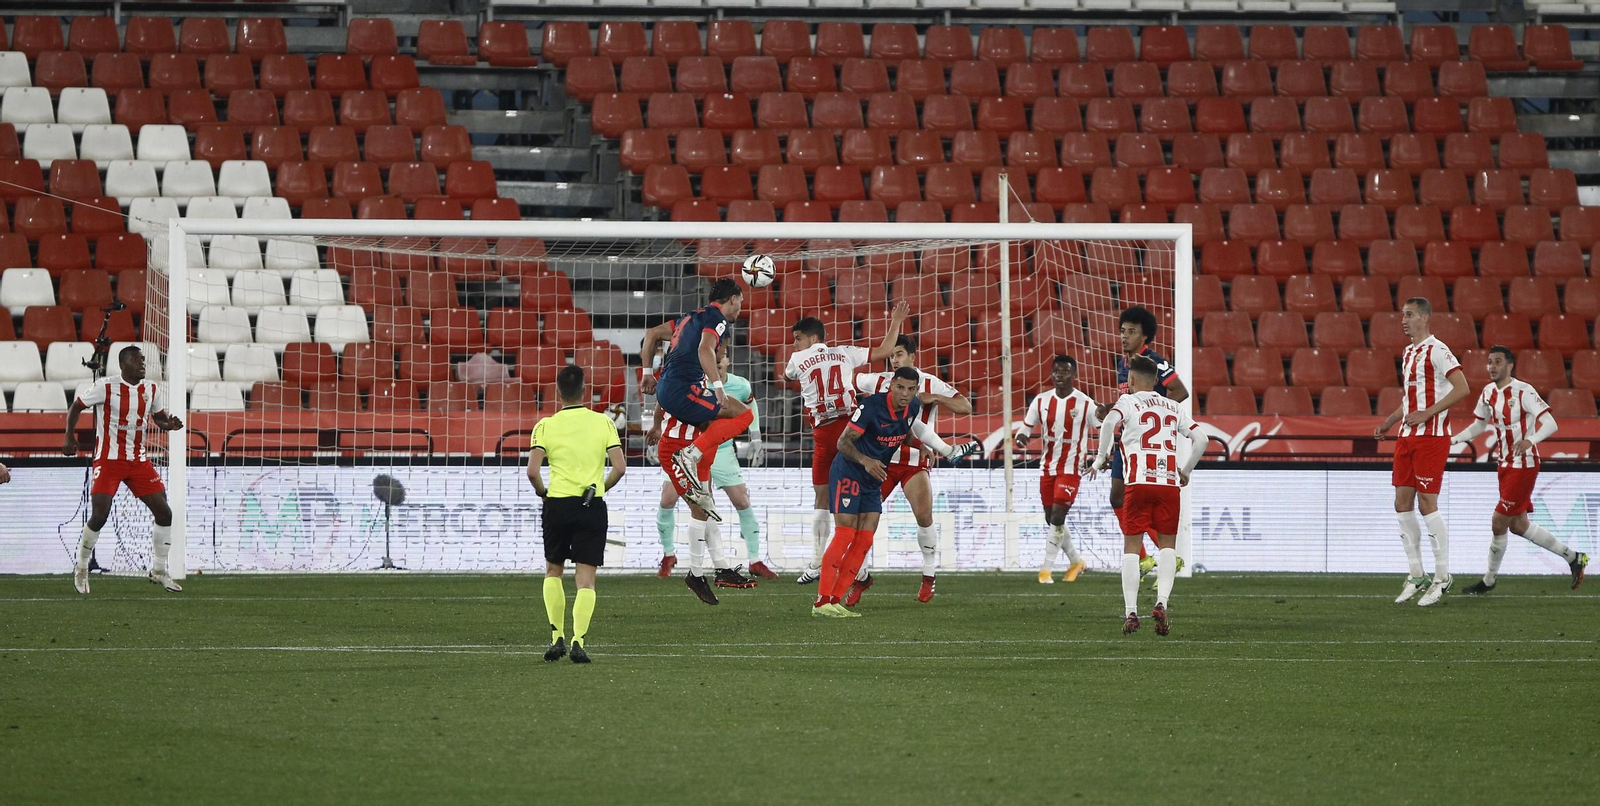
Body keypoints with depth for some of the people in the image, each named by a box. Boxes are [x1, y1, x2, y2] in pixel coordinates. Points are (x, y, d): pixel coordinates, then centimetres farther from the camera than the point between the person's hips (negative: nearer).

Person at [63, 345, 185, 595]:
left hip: (138, 461, 5)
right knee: (99, 515, -14)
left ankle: (159, 571, 14)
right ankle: (81, 569, 9)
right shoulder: (106, 387, -11)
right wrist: (70, 438, -5)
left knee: (163, 512, -2)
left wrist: (171, 424, -7)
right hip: (108, 461, -5)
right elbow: (75, 406, 0)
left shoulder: (152, 390, 3)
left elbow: (159, 418, 16)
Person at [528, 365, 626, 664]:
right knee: (585, 578, 1)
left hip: (557, 505, 0)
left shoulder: (546, 426, -3)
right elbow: (620, 467, -6)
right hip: (592, 505, 0)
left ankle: (557, 637, 10)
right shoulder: (603, 423, 0)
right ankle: (579, 640, -12)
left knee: (553, 571, 19)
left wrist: (542, 491, 8)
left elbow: (532, 471, -12)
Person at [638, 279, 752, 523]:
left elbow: (652, 334, 28)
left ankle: (702, 491, 25)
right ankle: (690, 455, -15)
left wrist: (647, 372, 30)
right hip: (682, 390, -10)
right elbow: (705, 349, -22)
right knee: (743, 415, -9)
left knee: (712, 427, 29)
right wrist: (718, 386, -27)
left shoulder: (693, 316, 24)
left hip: (665, 390, 10)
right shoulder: (717, 319, -3)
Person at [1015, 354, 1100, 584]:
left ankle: (1047, 568, -7)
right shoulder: (1041, 401, 2)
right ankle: (1075, 561, 29)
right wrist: (1022, 437, -14)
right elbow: (1026, 426, 7)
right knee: (1051, 519, 10)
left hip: (1071, 468, -5)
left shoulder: (1085, 404, -9)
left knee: (1058, 516, -14)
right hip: (1047, 467, 5)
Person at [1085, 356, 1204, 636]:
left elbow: (1110, 422, -14)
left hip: (1139, 482, -3)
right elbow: (1200, 439, 11)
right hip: (1170, 484, 3)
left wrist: (1101, 458, -4)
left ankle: (1130, 612, -2)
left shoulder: (1128, 401, 7)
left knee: (1131, 546, 4)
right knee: (1167, 545, 12)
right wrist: (1186, 471, 22)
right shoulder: (1174, 408, 19)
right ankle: (1161, 603, -6)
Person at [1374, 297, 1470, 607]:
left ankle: (1442, 577, -1)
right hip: (1407, 437, 9)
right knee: (1402, 504, 6)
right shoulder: (1408, 353, 17)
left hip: (1431, 436, -9)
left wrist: (1427, 413, -21)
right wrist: (1389, 422, 16)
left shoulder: (1436, 350, -10)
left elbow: (1461, 388, -18)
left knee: (1427, 504, -9)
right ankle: (1416, 576, 13)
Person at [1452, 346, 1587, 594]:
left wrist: (1530, 440, -42)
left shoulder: (1523, 391, -17)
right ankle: (1573, 558, 25)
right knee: (1518, 525, 11)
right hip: (1505, 465, 8)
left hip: (1524, 465, -8)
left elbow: (1550, 424, -24)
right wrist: (1451, 440, 11)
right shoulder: (1488, 392, 7)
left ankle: (1488, 581, 9)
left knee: (1499, 522, -7)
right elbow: (1479, 425, 23)